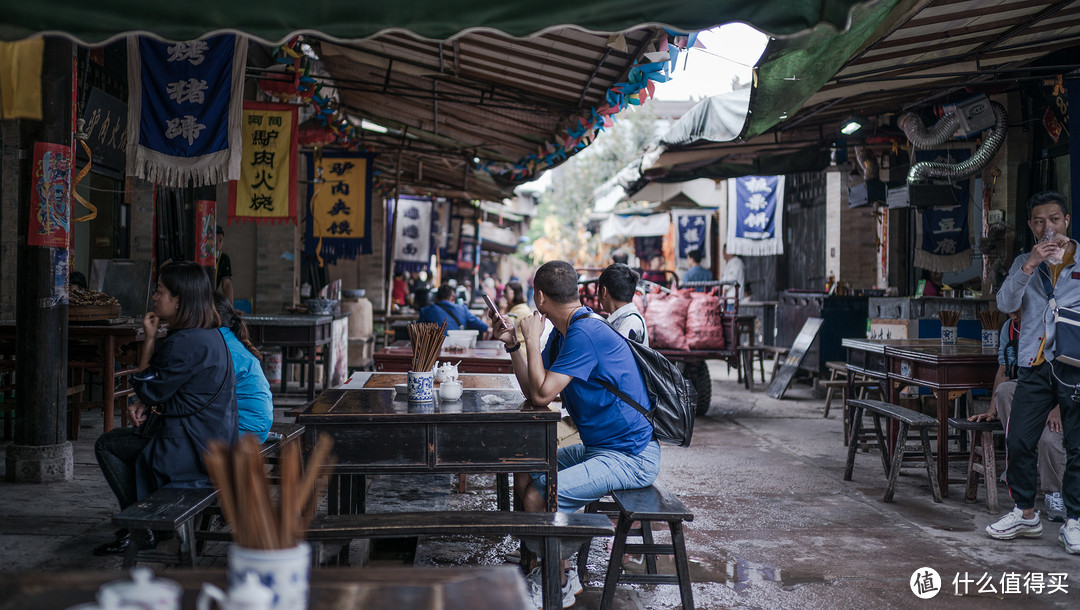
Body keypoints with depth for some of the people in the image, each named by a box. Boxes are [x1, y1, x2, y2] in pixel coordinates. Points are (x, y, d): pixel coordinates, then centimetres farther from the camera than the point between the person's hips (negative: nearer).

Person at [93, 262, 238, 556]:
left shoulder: (186, 343, -24)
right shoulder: (210, 334, 9)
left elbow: (149, 390, -14)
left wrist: (149, 339, -9)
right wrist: (145, 405, 2)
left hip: (192, 450, -10)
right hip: (215, 442, 10)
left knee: (107, 445, 5)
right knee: (114, 439, 26)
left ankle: (140, 530, 9)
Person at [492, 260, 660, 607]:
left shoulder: (585, 334, -21)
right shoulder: (564, 333, 11)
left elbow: (542, 395, -24)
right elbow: (533, 392, 13)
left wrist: (532, 339, -13)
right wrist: (513, 344, 6)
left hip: (630, 457, -11)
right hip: (599, 447, 11)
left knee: (537, 497, -20)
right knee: (523, 478, 13)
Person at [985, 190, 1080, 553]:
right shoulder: (1024, 263, 12)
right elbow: (1006, 304, -4)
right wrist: (1030, 265, -14)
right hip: (1035, 366, 2)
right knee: (1018, 442, 0)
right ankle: (1025, 514, 16)